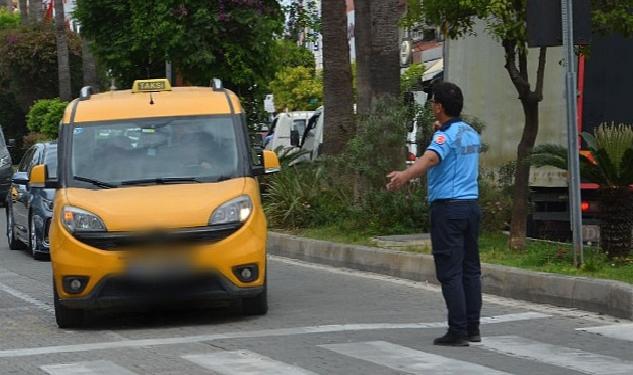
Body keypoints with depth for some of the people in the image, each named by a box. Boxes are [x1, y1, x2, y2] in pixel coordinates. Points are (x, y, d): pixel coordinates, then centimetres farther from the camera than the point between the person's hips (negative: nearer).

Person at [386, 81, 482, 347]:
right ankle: (472, 328, 14)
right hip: (471, 205, 8)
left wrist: (405, 175, -51)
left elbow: (430, 158, -35)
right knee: (470, 269, 11)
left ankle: (458, 332, -7)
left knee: (450, 272, -6)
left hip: (448, 207, -8)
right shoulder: (471, 134, 14)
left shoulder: (446, 135, -13)